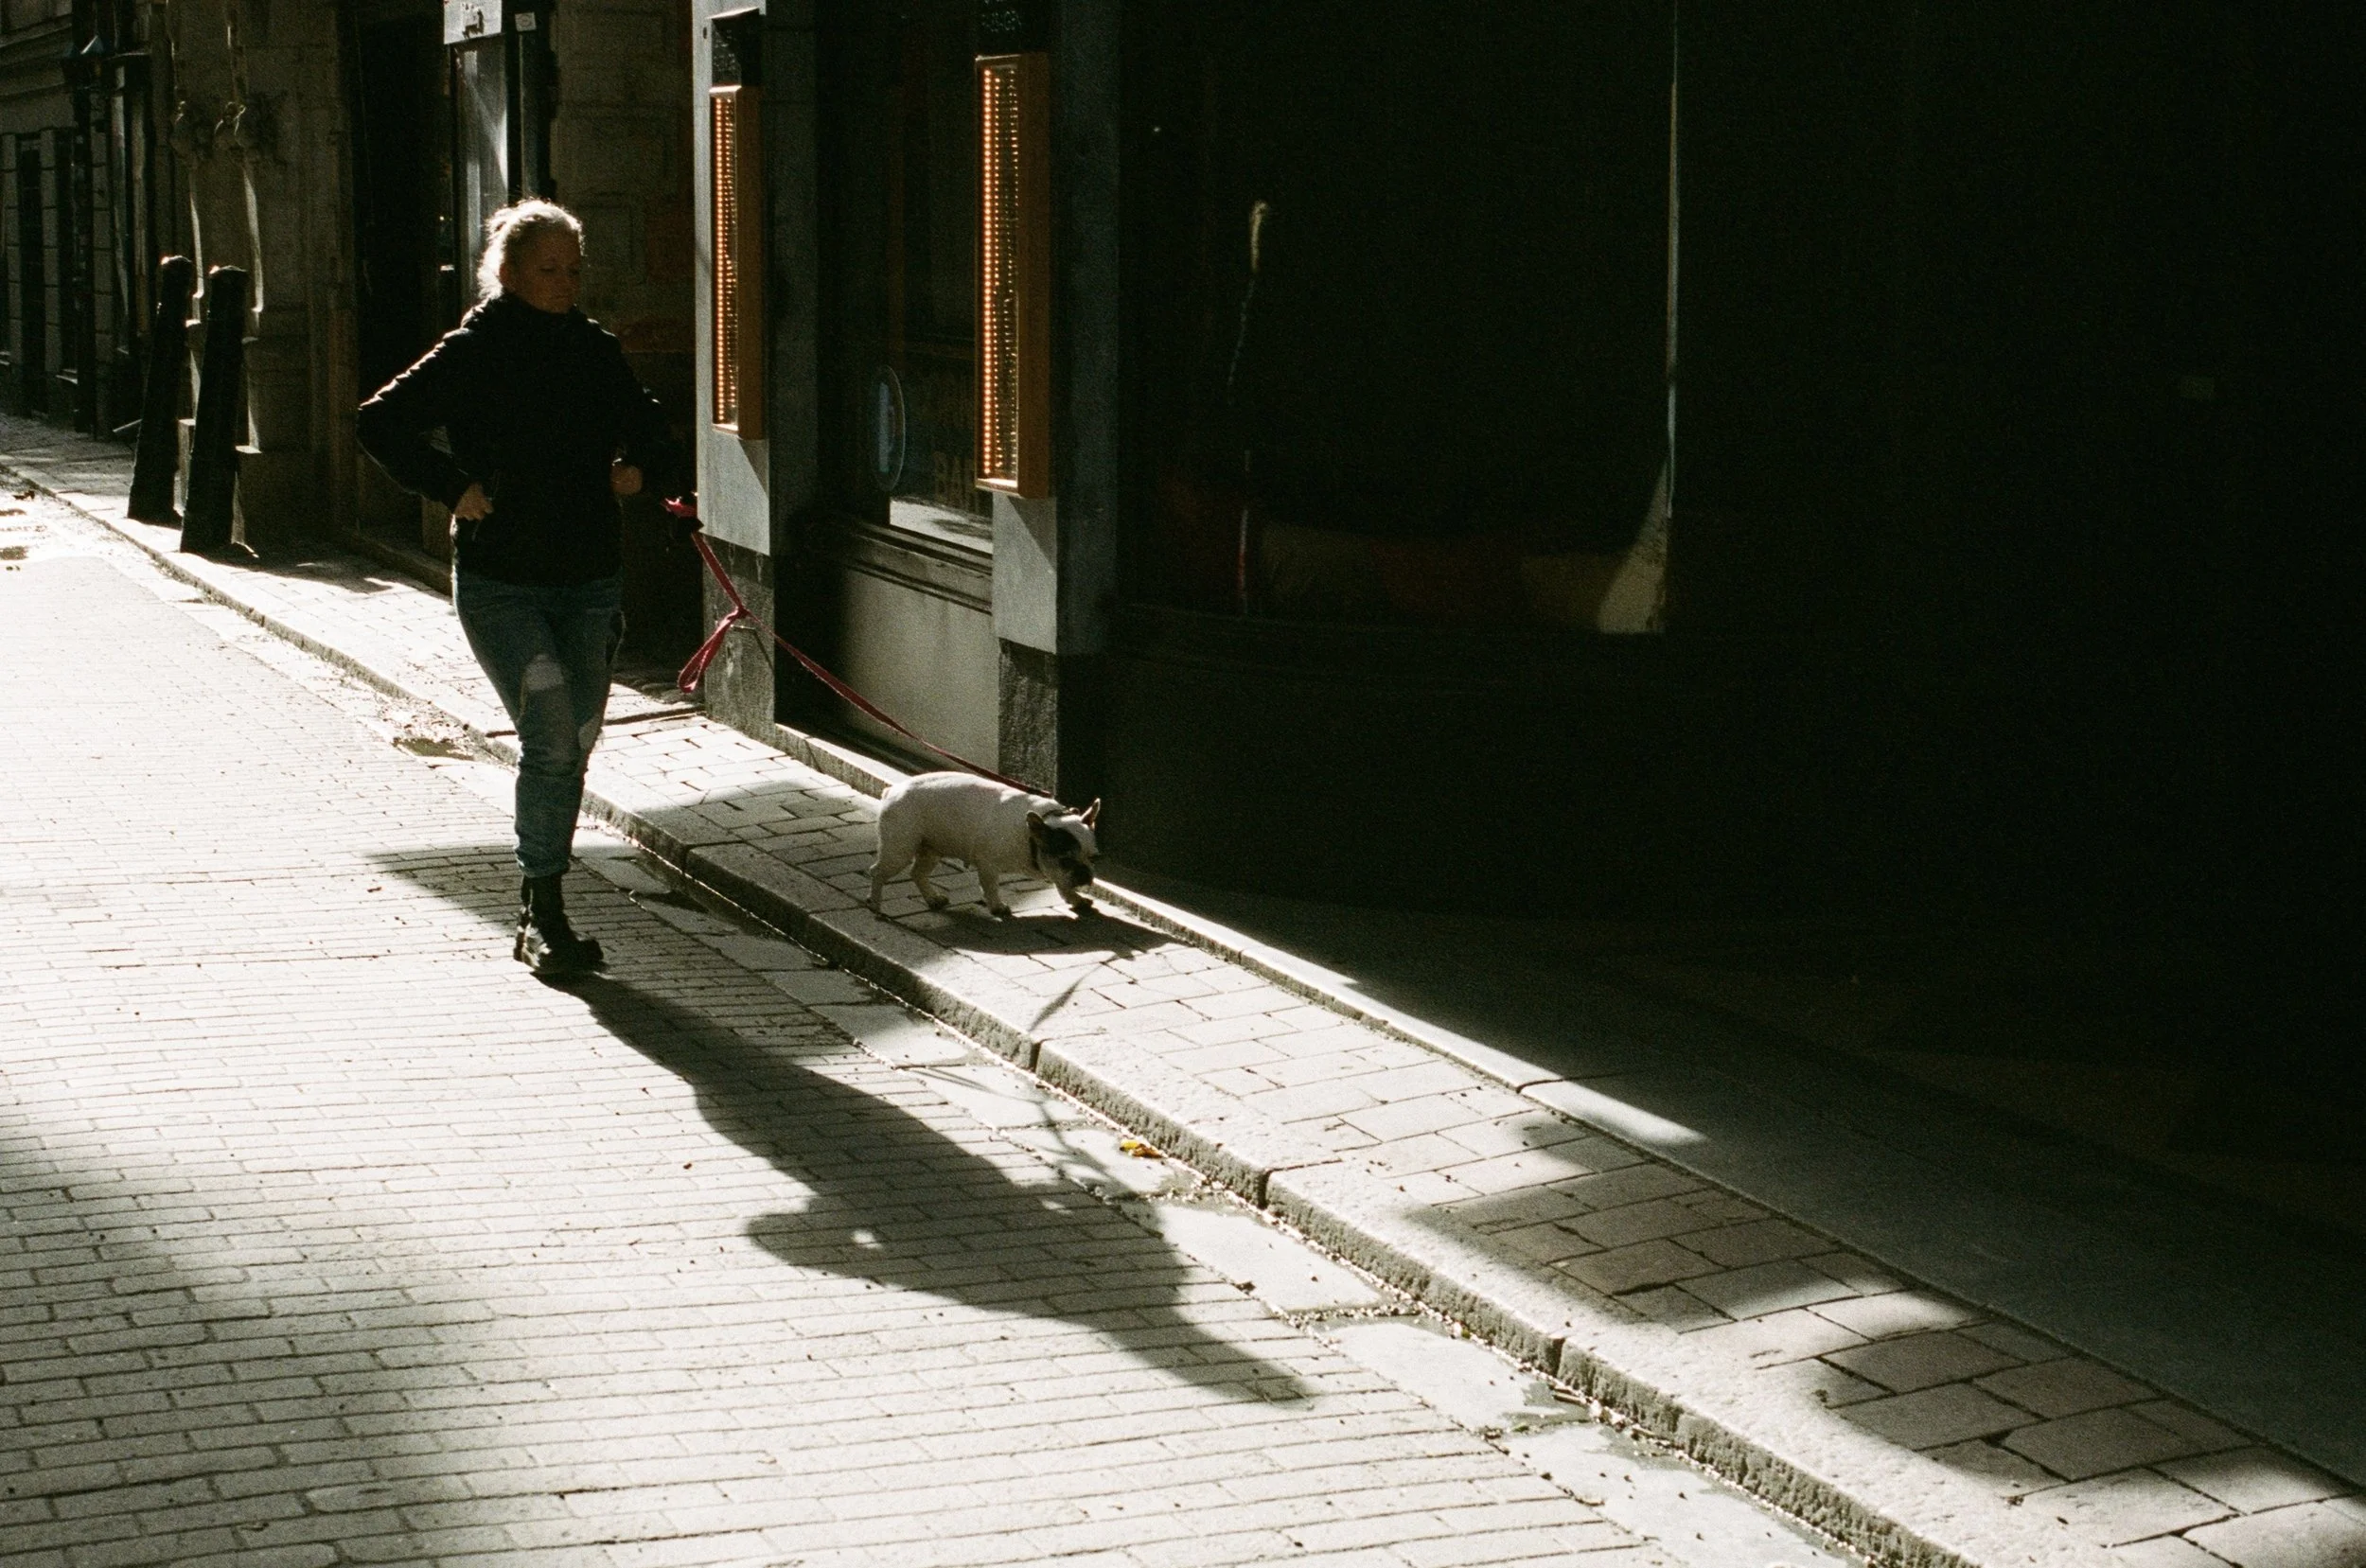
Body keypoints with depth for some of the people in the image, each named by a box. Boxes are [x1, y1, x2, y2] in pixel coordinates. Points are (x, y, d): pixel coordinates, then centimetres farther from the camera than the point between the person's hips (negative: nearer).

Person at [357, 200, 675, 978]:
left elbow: (644, 421, 28)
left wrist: (637, 464, 8)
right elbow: (380, 424, -8)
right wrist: (454, 487, -14)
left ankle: (539, 913, 21)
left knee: (576, 741, 7)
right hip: (501, 583, -5)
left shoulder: (596, 351, 9)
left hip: (587, 578, 5)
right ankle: (543, 911, -5)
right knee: (551, 735, -16)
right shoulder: (475, 352, -7)